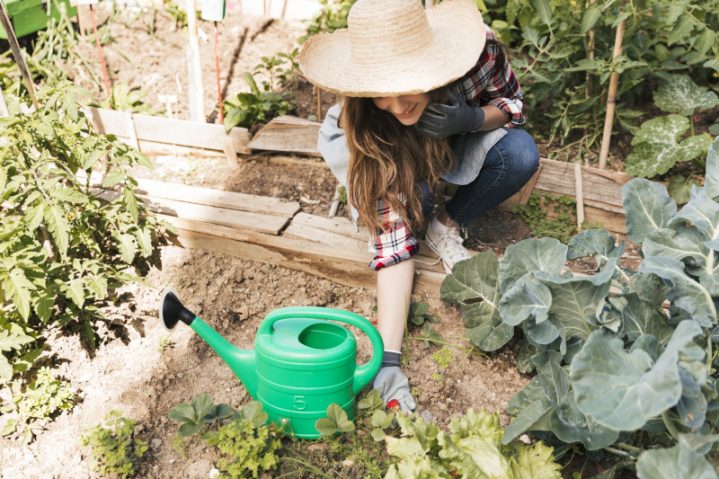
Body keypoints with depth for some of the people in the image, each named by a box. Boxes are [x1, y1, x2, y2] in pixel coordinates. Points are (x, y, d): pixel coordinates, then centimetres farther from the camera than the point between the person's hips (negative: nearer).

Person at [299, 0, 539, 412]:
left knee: (520, 153, -29)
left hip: (460, 143, 2)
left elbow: (513, 105, -14)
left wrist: (470, 119, -39)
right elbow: (391, 237, -39)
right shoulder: (363, 128, -38)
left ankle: (448, 225, -5)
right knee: (410, 200, -35)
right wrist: (389, 359, -46)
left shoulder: (479, 50, -36)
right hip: (391, 159, -2)